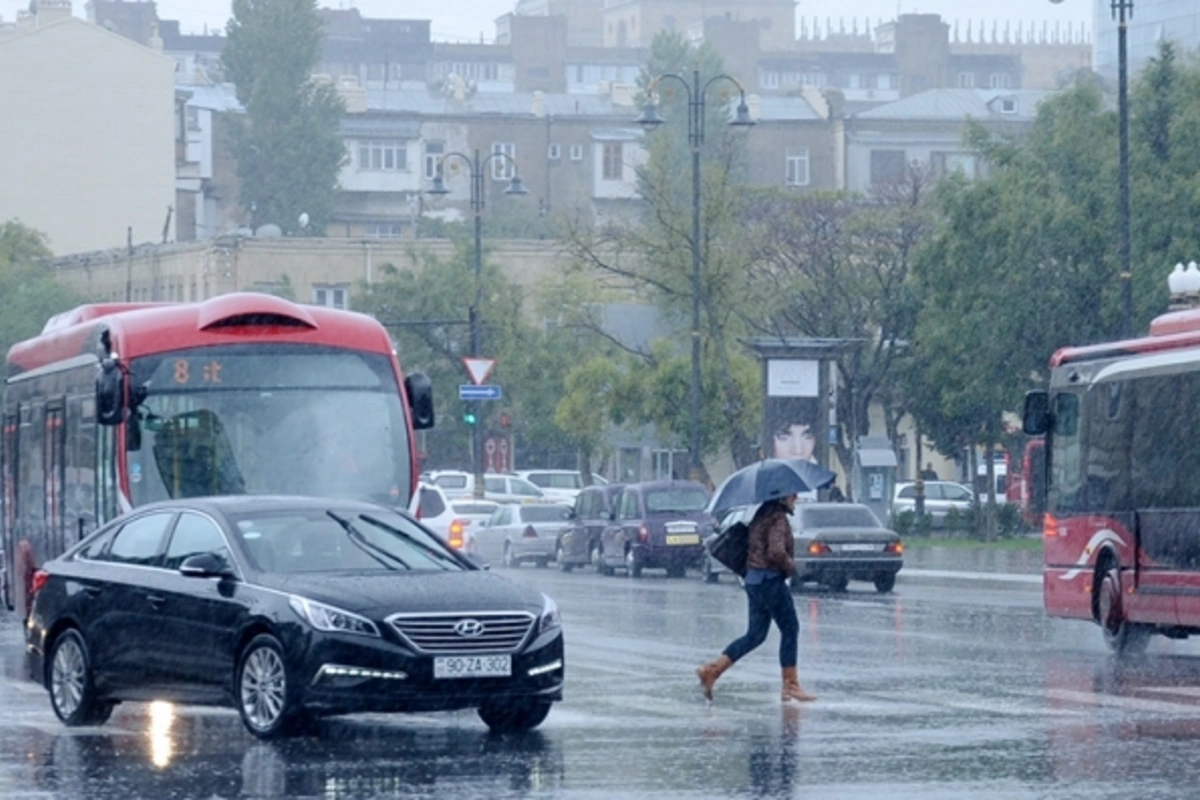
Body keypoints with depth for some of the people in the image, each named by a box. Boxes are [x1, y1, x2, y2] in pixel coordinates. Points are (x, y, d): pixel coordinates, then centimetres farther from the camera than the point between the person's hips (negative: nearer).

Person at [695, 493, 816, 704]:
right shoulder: (778, 518, -15)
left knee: (755, 634, 11)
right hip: (770, 580, -9)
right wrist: (790, 567, -11)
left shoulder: (762, 515, 14)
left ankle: (712, 670, 2)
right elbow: (776, 551, -27)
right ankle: (791, 686, 3)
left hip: (753, 580, 9)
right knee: (790, 630, 1)